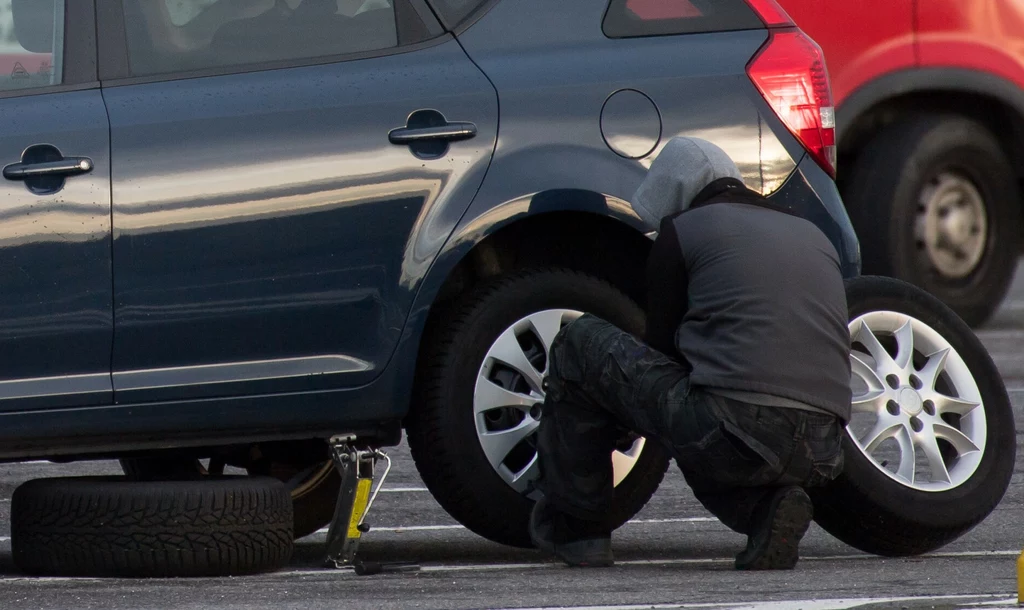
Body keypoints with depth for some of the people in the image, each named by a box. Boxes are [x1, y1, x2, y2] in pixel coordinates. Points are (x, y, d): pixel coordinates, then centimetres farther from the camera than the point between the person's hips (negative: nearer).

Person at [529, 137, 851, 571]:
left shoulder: (683, 230, 8)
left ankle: (573, 528, 18)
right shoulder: (813, 236, 25)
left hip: (736, 433, -6)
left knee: (581, 343, 13)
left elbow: (661, 347, 14)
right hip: (820, 457, 6)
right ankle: (764, 507, 7)